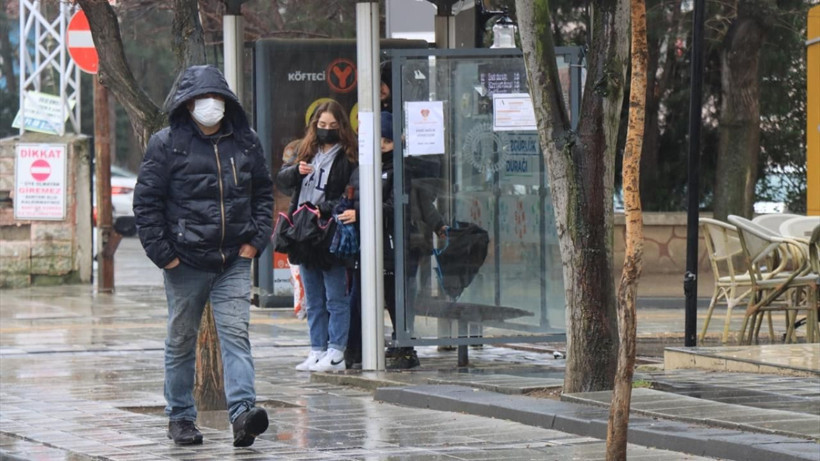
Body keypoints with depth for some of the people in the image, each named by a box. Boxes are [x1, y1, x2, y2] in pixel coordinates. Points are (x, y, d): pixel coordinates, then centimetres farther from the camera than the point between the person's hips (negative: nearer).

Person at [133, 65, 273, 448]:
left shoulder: (244, 142, 7)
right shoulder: (167, 144, -5)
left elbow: (263, 191, 17)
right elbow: (146, 201, -4)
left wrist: (256, 239, 5)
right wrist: (162, 253, -9)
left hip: (234, 262, 2)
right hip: (185, 262, -2)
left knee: (236, 334, -10)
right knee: (181, 341, 8)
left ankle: (242, 412, -18)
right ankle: (180, 417, 20)